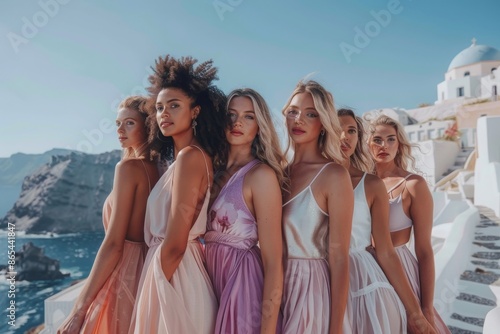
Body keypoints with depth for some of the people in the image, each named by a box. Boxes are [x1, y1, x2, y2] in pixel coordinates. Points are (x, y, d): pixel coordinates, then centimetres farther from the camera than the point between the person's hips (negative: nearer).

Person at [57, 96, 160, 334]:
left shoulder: (128, 167, -15)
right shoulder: (159, 169, 7)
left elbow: (113, 244, -18)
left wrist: (79, 309, -13)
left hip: (124, 274, -7)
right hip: (146, 272, 8)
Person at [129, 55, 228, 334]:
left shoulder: (189, 156, -19)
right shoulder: (199, 156, 9)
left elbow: (175, 244, -20)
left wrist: (157, 291, -10)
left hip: (173, 277, -9)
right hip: (184, 270, 9)